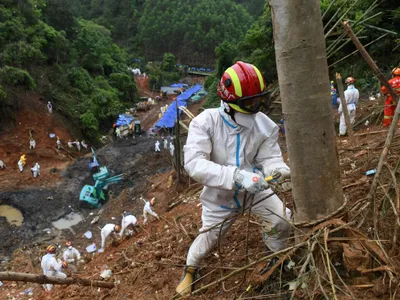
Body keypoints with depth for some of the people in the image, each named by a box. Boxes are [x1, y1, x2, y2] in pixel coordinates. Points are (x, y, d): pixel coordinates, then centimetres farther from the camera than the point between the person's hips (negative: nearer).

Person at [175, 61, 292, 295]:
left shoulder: (264, 125, -20)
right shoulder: (206, 122, -29)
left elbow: (270, 157, -15)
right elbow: (194, 163, -40)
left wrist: (279, 170, -42)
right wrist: (237, 176, -52)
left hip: (255, 188, 2)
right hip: (220, 195, -1)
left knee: (282, 222, -11)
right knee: (209, 238, 12)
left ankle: (277, 258, 24)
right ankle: (190, 269, 47)